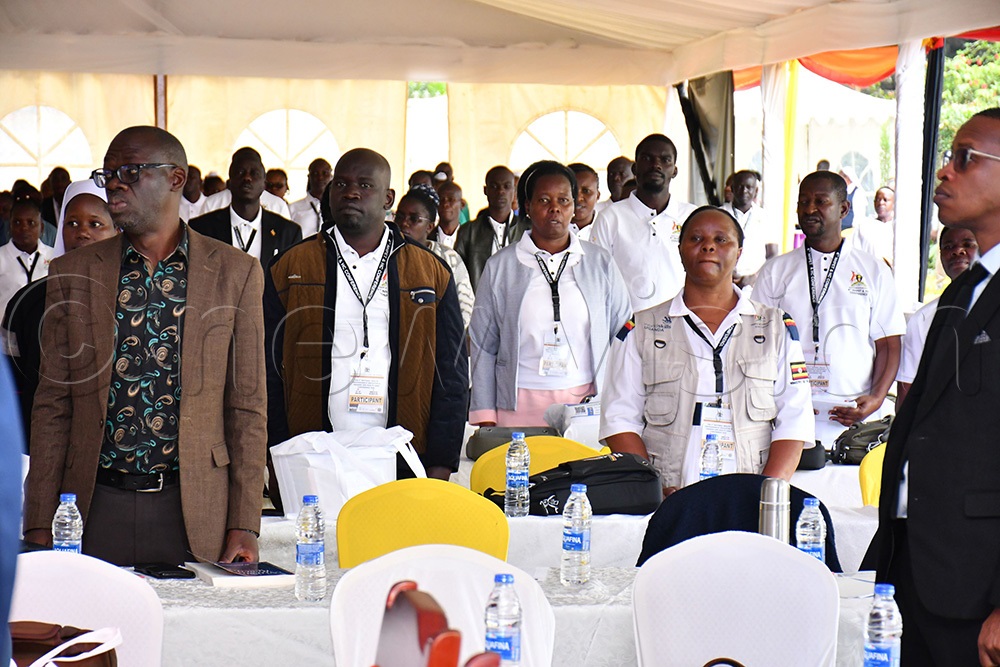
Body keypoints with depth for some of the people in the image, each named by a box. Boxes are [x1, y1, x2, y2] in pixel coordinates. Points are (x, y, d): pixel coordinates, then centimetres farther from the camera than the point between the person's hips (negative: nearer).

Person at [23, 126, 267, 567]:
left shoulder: (235, 272, 3)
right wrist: (38, 525, 0)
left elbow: (247, 406, 3)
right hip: (96, 506, 1)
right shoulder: (74, 273, 7)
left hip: (193, 511, -1)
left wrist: (244, 526, -3)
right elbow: (53, 404, 6)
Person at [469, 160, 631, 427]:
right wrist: (485, 417, 2)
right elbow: (483, 347, 8)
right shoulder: (500, 267, 8)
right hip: (519, 405, -1)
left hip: (588, 403, 1)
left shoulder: (600, 263, 10)